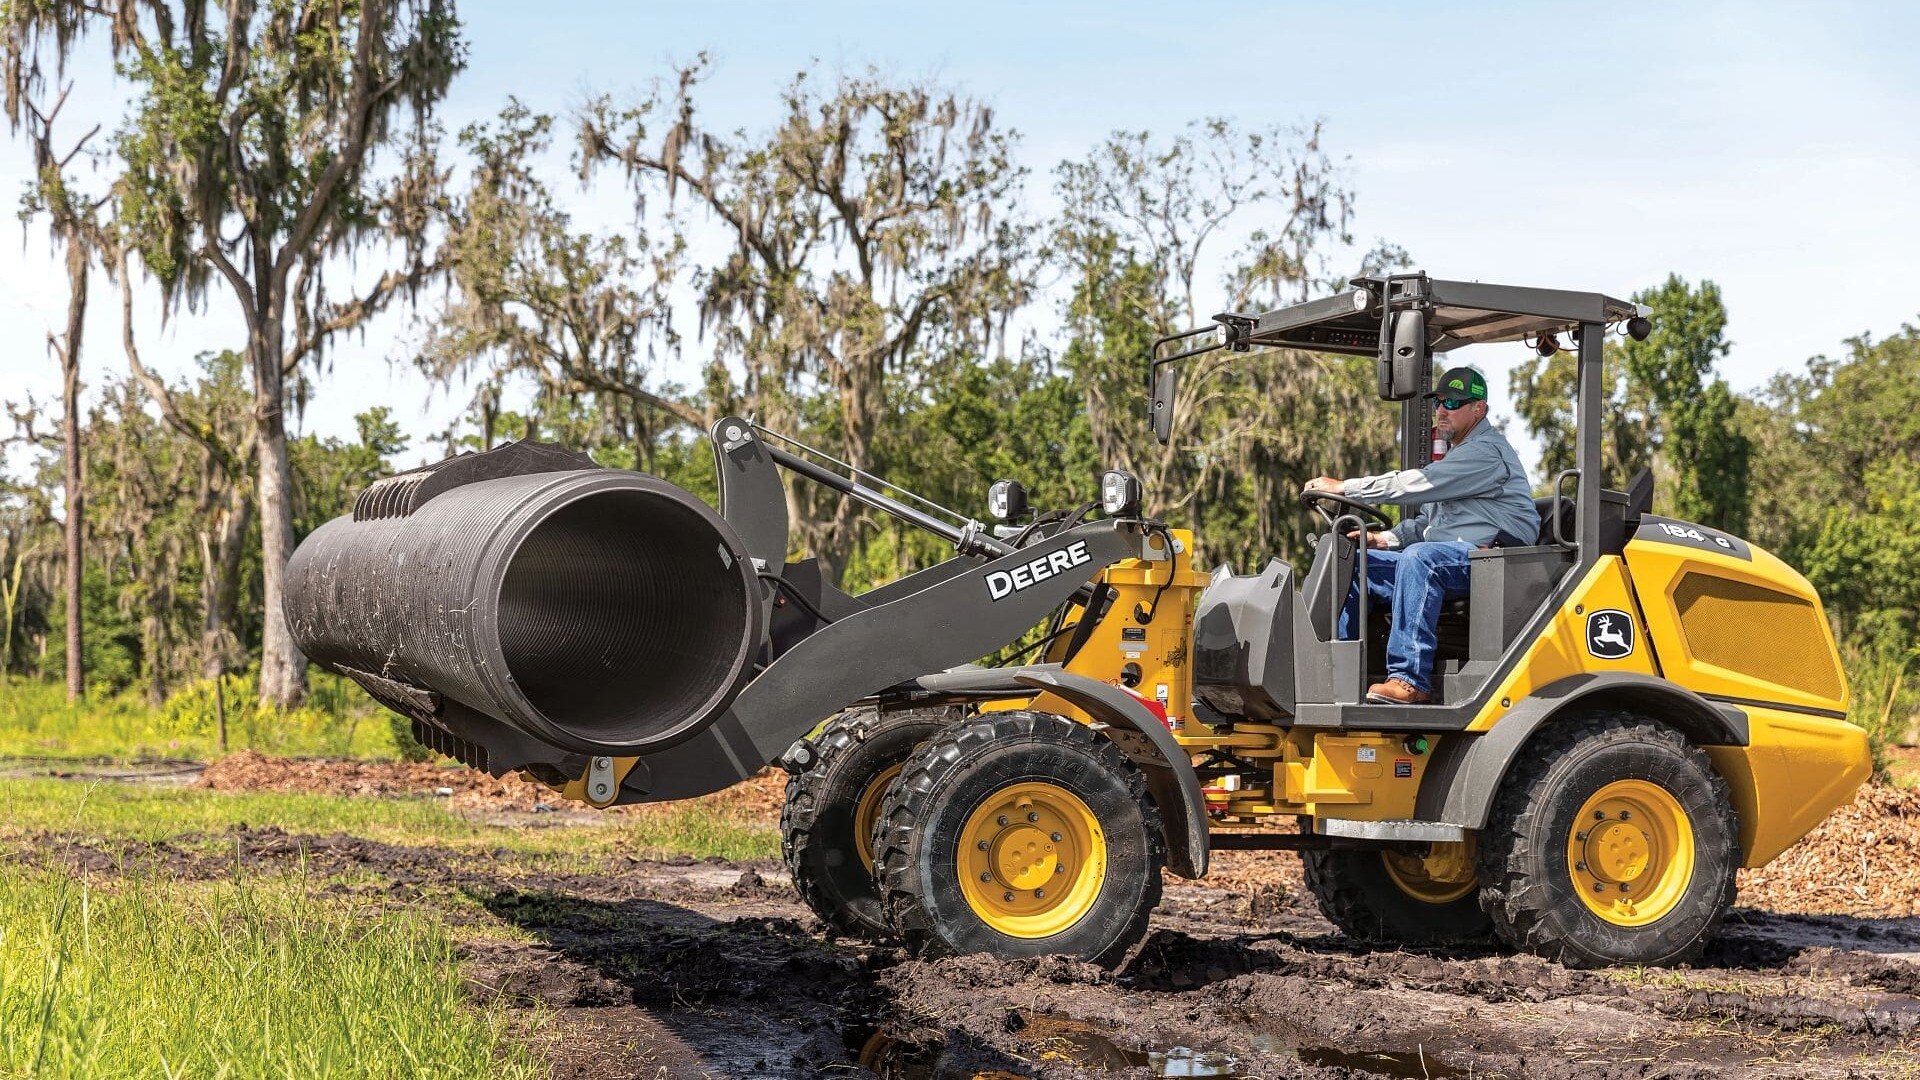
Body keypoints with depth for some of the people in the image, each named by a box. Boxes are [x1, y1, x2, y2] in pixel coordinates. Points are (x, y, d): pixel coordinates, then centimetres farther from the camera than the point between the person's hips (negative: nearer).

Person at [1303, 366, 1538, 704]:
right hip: (1449, 558, 10)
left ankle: (1410, 681, -40)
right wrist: (1386, 538, 7)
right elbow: (1427, 522, 26)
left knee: (1419, 556, -38)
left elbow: (1416, 485, -17)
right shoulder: (1460, 454, 25)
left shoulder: (1486, 451, -9)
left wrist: (1344, 487, -13)